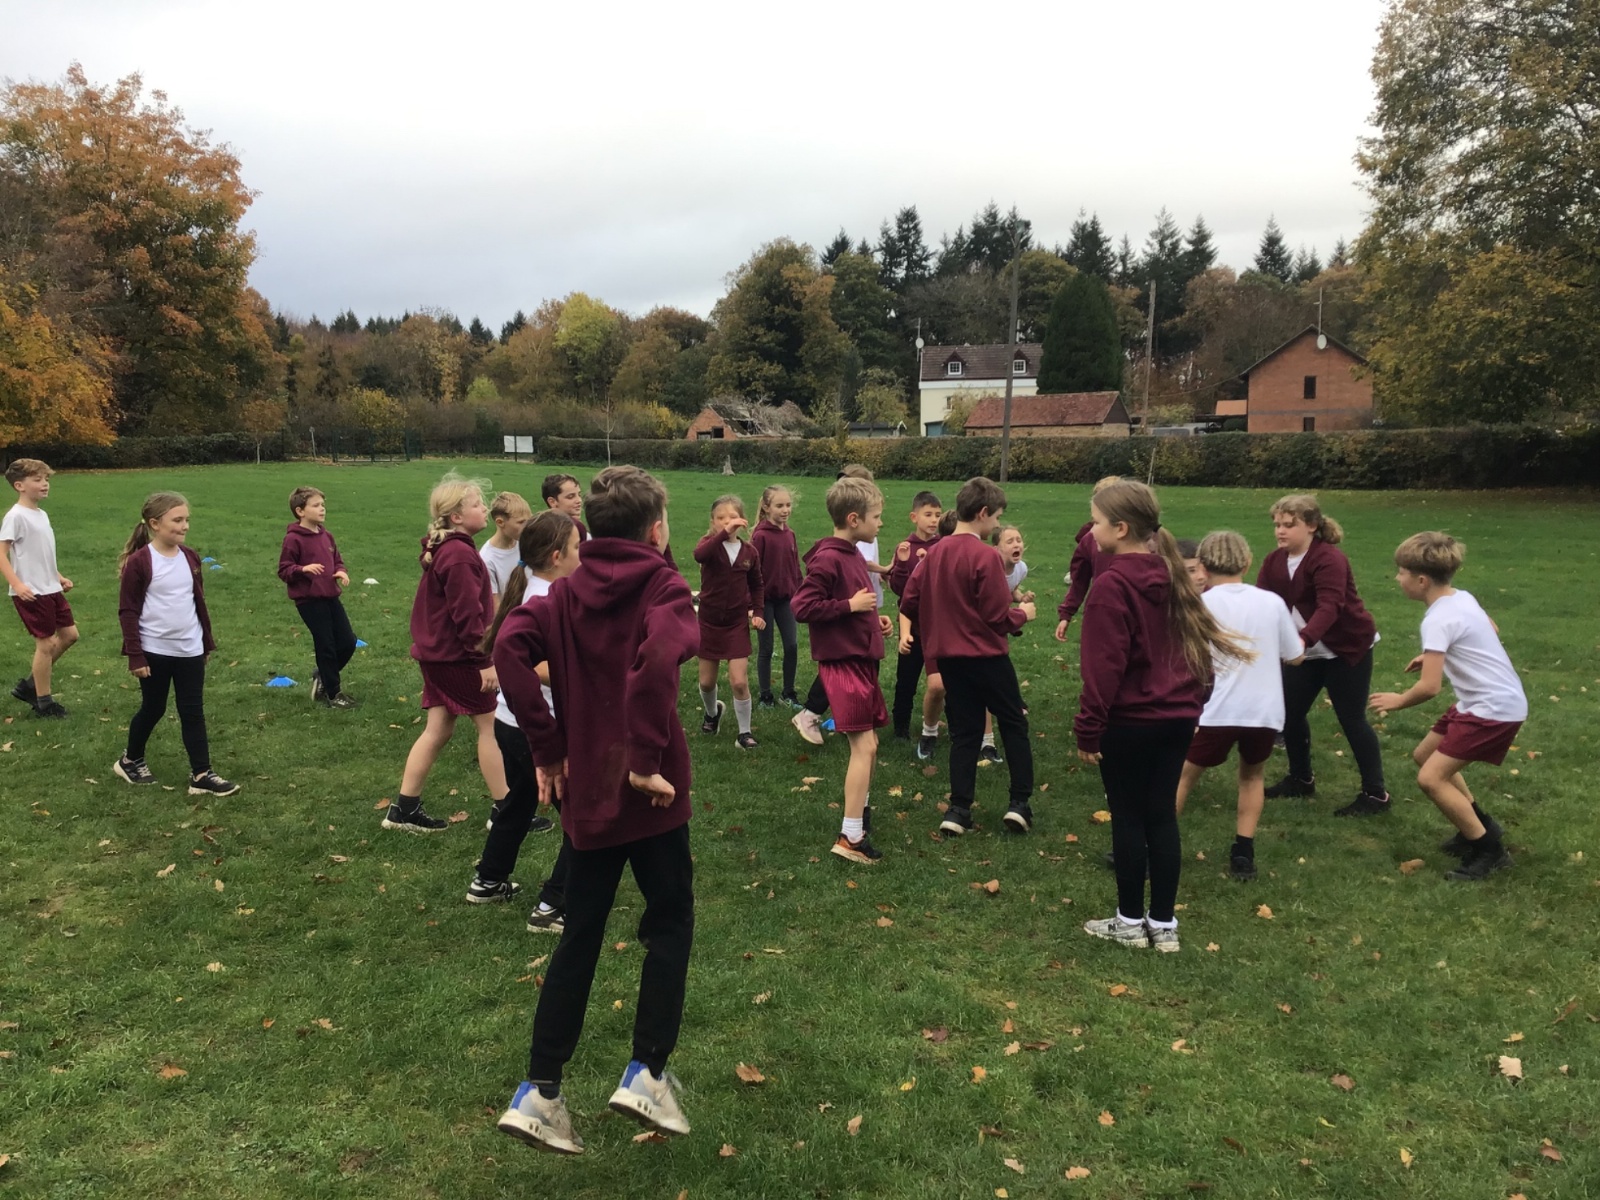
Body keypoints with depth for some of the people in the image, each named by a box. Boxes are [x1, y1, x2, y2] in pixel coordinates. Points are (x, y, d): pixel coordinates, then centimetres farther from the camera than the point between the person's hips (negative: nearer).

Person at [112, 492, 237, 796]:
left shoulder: (189, 558, 4)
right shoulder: (139, 562, -13)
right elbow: (127, 611, -11)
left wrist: (207, 641, 17)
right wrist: (135, 655, -13)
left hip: (190, 650, 5)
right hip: (155, 652, -5)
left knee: (193, 712, 4)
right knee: (152, 709, 10)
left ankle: (201, 775, 7)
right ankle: (130, 761, 34)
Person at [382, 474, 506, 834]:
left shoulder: (442, 550, 12)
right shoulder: (460, 555, -20)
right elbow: (467, 614, -22)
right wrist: (486, 660, -19)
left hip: (438, 653, 10)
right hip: (460, 656, -9)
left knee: (438, 729, 13)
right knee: (491, 725, 1)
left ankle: (405, 808, 17)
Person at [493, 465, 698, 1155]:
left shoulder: (568, 590, 7)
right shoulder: (662, 587, -8)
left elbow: (510, 647, -8)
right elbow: (656, 660, -29)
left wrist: (547, 746, -4)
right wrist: (649, 758, -22)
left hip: (585, 789, 5)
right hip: (647, 792, -5)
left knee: (579, 937, 15)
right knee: (670, 923, 14)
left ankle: (540, 1094, 17)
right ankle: (647, 1075, 14)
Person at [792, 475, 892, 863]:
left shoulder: (852, 555, 12)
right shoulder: (828, 559, -17)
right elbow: (803, 606, -21)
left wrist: (872, 617, 7)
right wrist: (851, 605, -18)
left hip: (861, 660, 9)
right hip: (842, 663, -9)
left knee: (869, 742, 18)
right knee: (864, 746, -10)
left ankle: (861, 807, 37)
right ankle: (851, 838, -6)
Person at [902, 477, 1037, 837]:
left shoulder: (934, 552, 3)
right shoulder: (985, 556, -16)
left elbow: (909, 603, 6)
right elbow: (998, 617, -16)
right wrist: (1023, 613, 3)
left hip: (948, 656, 6)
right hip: (986, 655, -6)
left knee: (964, 731, 12)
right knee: (1013, 724, 11)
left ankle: (958, 810, 8)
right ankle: (1020, 802, 10)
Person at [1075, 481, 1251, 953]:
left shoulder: (1111, 585, -17)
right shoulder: (1168, 574, 6)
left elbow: (1103, 667, -19)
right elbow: (1194, 637, 14)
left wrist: (1088, 730, -12)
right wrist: (1191, 699, 22)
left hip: (1129, 722, -7)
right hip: (1177, 716, 7)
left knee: (1128, 817, 6)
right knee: (1163, 816, 12)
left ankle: (1130, 920, 18)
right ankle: (1164, 922, 20)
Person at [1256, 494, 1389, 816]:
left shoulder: (1329, 559, -23)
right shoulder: (1274, 561, -1)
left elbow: (1329, 607, -36)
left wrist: (1303, 639, -52)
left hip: (1348, 648, -7)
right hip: (1306, 651, 7)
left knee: (1351, 720, -4)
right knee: (1290, 712, 9)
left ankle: (1375, 794, 8)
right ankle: (1301, 780, 28)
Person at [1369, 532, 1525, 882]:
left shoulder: (1437, 620, -23)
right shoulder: (1463, 597, 4)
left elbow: (1429, 687, -27)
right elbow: (1492, 632, 24)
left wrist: (1398, 701, -6)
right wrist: (1435, 655, 20)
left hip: (1494, 709, -10)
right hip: (1496, 699, 10)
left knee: (1431, 778, -10)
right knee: (1424, 755, 18)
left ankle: (1490, 851, 2)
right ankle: (1480, 827, 30)